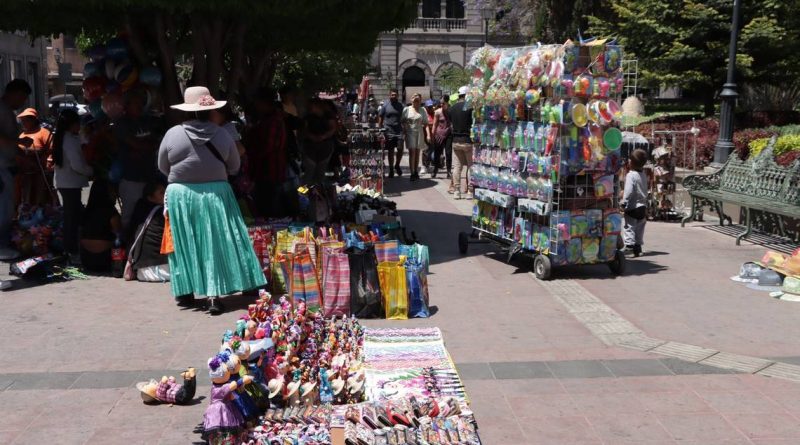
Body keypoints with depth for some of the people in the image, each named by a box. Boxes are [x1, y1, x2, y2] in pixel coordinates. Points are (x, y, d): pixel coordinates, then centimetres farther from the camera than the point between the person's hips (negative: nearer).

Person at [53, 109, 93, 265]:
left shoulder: (62, 138, 12)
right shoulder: (71, 140, -17)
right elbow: (77, 165, -22)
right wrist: (93, 171, -8)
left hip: (63, 182, 9)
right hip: (71, 183, -9)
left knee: (70, 215, 15)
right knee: (73, 217, -5)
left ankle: (68, 249, 22)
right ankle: (72, 252, -2)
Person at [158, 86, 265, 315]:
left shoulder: (173, 134, -7)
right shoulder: (222, 134, -5)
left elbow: (163, 167, 4)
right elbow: (234, 167, 6)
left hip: (181, 196, 0)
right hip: (216, 194, 0)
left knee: (185, 245, 12)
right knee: (215, 245, 3)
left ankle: (185, 291, 20)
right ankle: (214, 294, -2)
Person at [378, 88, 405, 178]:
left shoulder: (400, 105, 7)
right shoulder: (385, 105, 1)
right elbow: (380, 117, 3)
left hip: (399, 131, 1)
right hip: (388, 131, -1)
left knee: (400, 149, -8)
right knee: (390, 151, 6)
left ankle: (397, 165, 17)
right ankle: (391, 170, 17)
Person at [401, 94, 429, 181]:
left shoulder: (423, 110, 7)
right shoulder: (406, 109, 4)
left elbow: (425, 123, 9)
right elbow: (402, 121, 8)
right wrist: (404, 129, -5)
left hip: (419, 132, 2)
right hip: (410, 133, -2)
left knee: (417, 152, 8)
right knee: (412, 152, -9)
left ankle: (416, 172, 18)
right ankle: (412, 173, -10)